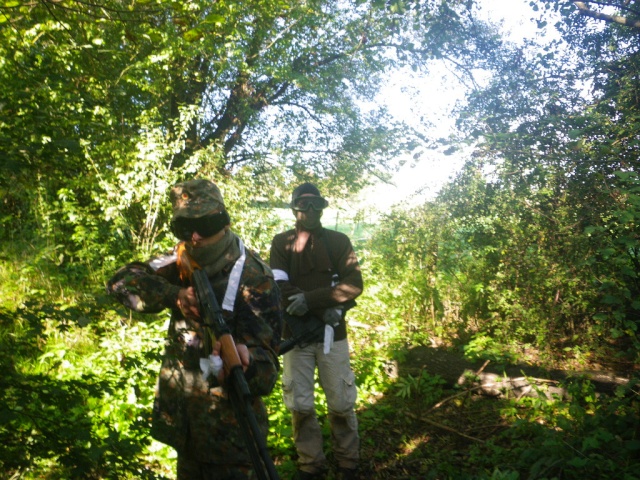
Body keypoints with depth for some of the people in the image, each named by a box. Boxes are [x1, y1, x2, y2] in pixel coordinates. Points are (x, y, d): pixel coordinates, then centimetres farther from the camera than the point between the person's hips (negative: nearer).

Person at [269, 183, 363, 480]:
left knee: (341, 404, 6)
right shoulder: (281, 243, 4)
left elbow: (354, 284, -7)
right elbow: (279, 288, -8)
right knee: (300, 405, 5)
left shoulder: (338, 241, 4)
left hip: (332, 333, 0)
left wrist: (310, 299, -19)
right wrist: (325, 307, -17)